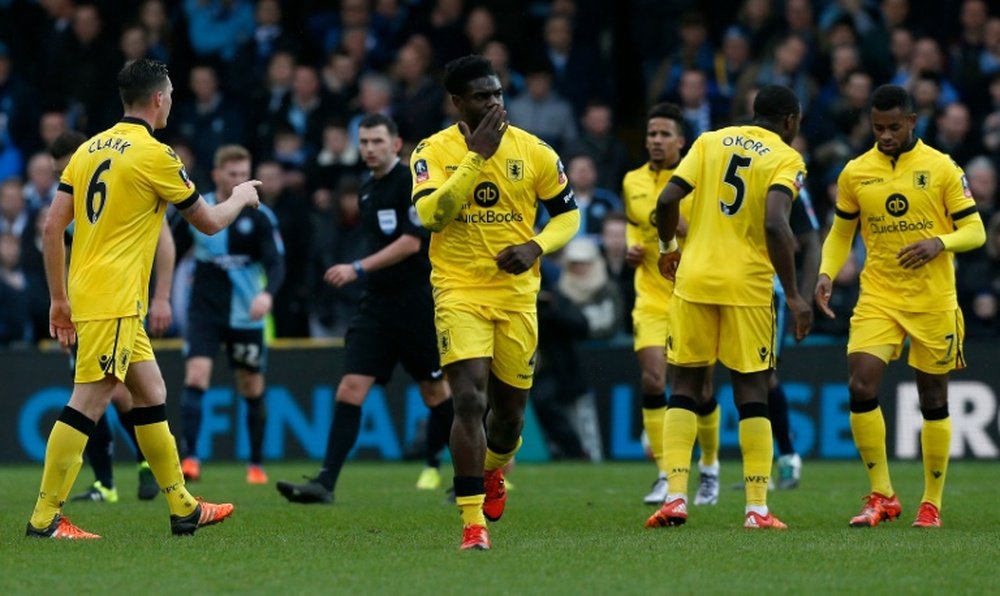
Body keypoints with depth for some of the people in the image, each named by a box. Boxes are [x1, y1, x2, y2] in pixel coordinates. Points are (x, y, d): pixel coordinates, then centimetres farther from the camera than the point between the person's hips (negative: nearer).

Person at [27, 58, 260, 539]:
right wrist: (242, 196, 21)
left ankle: (183, 508, 22)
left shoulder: (90, 149, 12)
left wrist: (59, 299, 16)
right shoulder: (154, 155, -10)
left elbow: (52, 227, 10)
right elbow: (209, 222, 0)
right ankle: (45, 518, -11)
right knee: (87, 404, -9)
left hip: (88, 295, 9)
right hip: (114, 301, -9)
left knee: (152, 395, 16)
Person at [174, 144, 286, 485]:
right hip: (204, 312, 0)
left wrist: (267, 293, -33)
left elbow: (276, 264, -13)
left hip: (246, 316, 0)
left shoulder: (259, 217, -5)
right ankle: (190, 459, -19)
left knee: (252, 390, 9)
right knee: (195, 378, -17)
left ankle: (256, 464, 24)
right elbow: (172, 254, 12)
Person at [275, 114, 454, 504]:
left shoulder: (413, 181, -11)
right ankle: (325, 482, -13)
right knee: (350, 389, -7)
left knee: (435, 391, 5)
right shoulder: (367, 189, 12)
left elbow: (411, 242, -19)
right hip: (376, 306, 6)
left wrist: (358, 269, -21)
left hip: (417, 305, -6)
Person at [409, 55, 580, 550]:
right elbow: (431, 213, -21)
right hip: (459, 291, -3)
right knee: (470, 400, -18)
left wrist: (536, 247, -9)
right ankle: (473, 521, -15)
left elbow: (568, 213, 10)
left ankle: (494, 469, 48)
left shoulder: (532, 151, 1)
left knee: (509, 409, 12)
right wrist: (477, 155, -23)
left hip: (517, 295, 3)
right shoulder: (434, 151, -5)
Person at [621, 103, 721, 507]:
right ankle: (665, 474, -7)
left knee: (700, 390, 4)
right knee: (652, 381, -14)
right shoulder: (632, 182, 7)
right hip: (651, 297, 3)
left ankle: (709, 465, 29)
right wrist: (632, 249, 4)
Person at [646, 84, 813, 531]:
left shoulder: (710, 141, 9)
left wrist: (668, 248, 18)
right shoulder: (786, 160, -2)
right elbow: (775, 225, -17)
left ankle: (675, 495, -1)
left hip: (694, 276, 3)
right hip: (747, 283, -2)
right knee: (751, 389, 5)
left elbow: (667, 199, 0)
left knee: (686, 385, 10)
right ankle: (757, 507, 2)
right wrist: (793, 295, -14)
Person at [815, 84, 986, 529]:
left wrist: (940, 243, -21)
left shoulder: (941, 168, -3)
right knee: (861, 387, -15)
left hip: (933, 303, -1)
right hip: (877, 297, 2)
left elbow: (975, 231, -2)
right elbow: (841, 232, 15)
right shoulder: (855, 173, 4)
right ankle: (881, 496, -5)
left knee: (933, 401, 5)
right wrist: (827, 274, -3)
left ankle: (932, 503, 17)